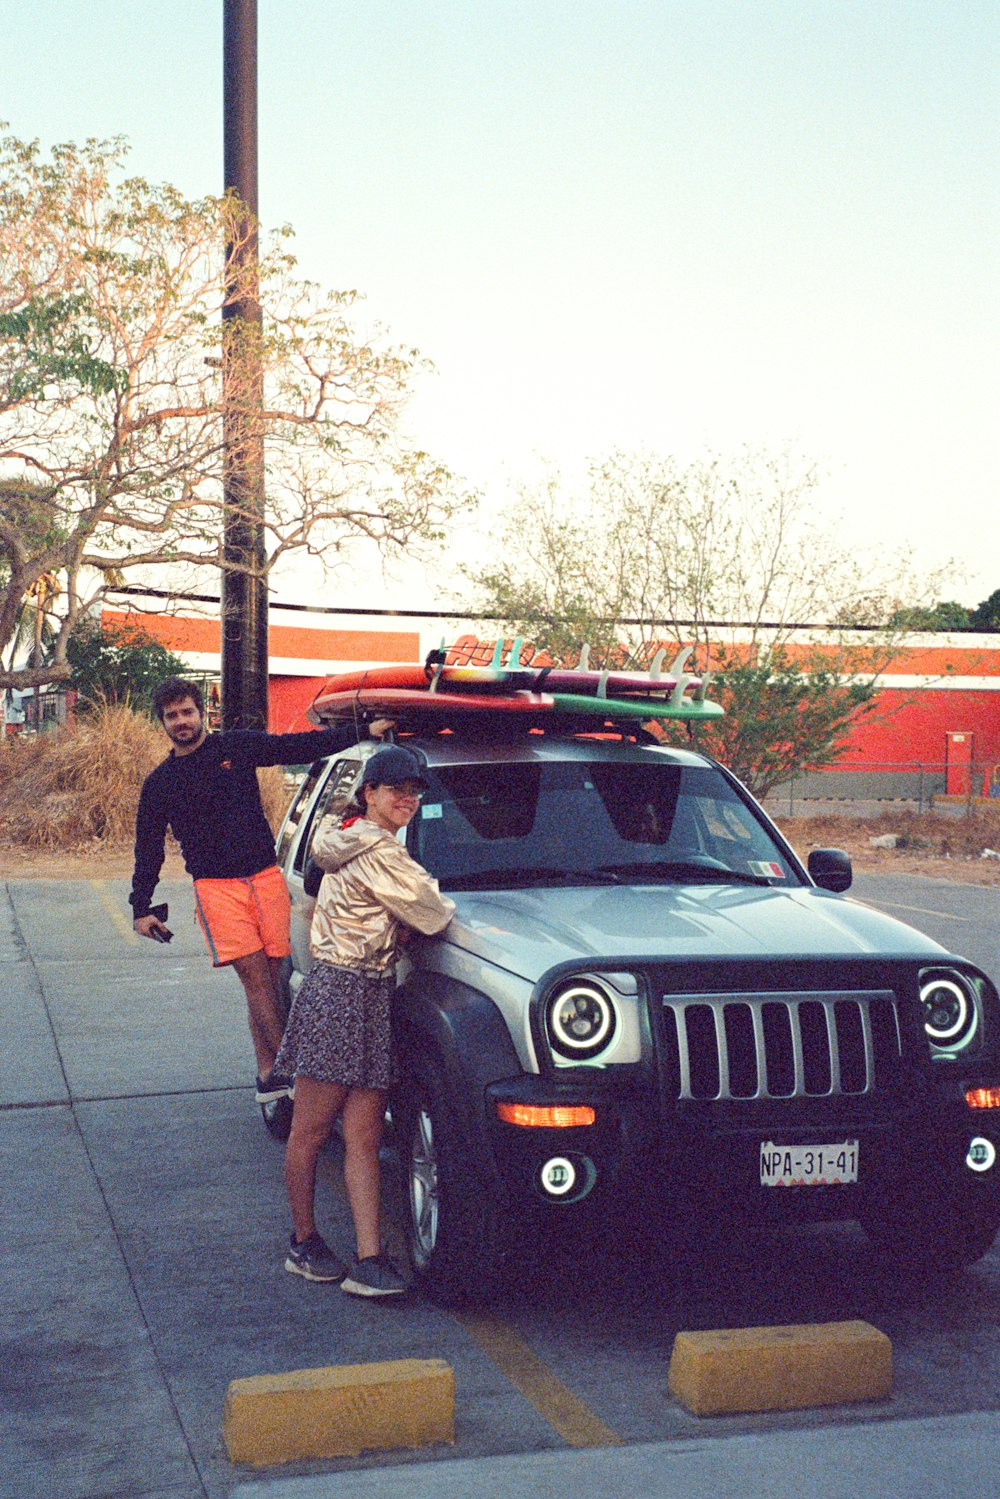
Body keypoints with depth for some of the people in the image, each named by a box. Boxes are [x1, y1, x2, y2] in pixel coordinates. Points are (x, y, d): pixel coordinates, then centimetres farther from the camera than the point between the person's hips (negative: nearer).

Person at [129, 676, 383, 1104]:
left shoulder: (238, 747, 9)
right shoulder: (159, 783, 11)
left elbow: (302, 747, 9)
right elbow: (148, 850, 14)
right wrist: (141, 908, 8)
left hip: (266, 877, 1)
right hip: (216, 887, -1)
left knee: (269, 981, 0)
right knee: (256, 979, -12)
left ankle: (270, 1076, 5)